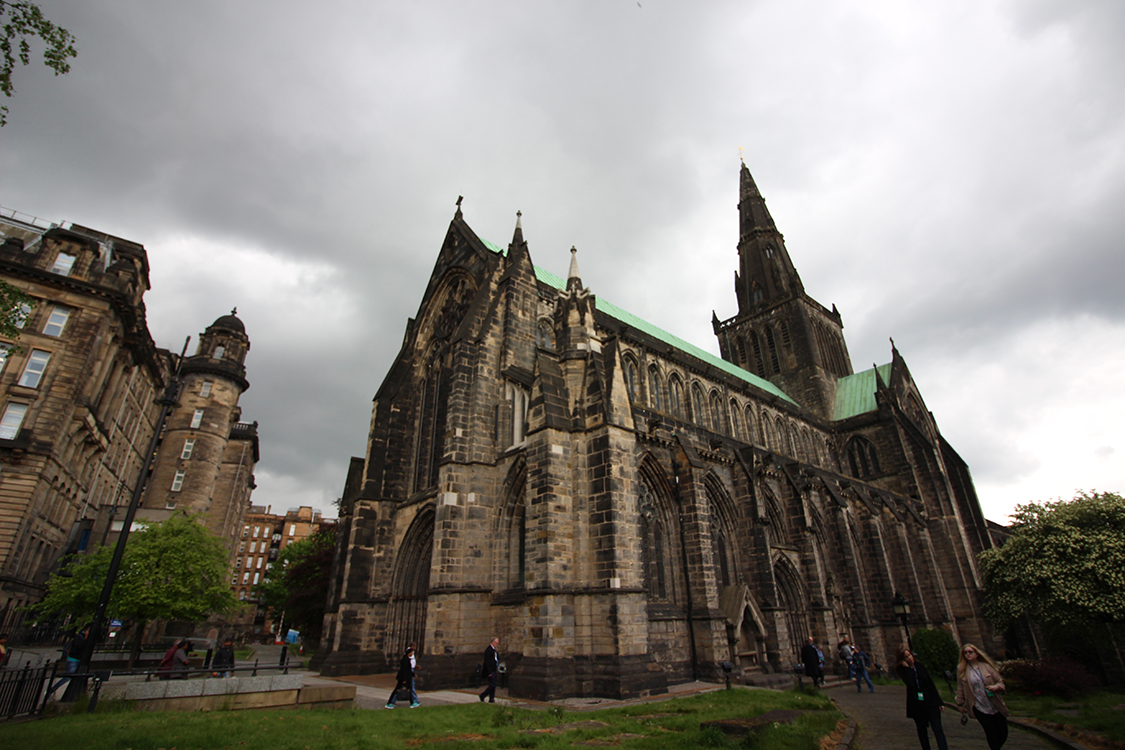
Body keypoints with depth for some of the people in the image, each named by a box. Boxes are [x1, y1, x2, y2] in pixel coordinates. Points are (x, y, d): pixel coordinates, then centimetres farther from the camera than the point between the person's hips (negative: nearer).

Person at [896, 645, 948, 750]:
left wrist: (940, 702, 5)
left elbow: (930, 683, 6)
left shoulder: (919, 665, 1)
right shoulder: (903, 670, -8)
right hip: (916, 705, -1)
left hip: (930, 701, 1)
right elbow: (910, 683, -25)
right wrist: (907, 667, -20)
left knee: (937, 729, -8)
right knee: (921, 730, 12)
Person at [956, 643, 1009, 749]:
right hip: (979, 708, -2)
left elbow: (1000, 681, 5)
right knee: (992, 735, -2)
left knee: (1003, 734, 7)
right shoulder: (961, 669, -2)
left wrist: (996, 687, -17)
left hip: (996, 706, 2)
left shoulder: (986, 665, 0)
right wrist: (961, 704, 6)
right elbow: (960, 688, 4)